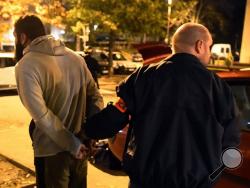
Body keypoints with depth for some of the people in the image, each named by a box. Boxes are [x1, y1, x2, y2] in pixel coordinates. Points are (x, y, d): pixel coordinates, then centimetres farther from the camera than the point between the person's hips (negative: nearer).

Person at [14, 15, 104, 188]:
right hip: (82, 145, 6)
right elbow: (95, 97, 5)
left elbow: (42, 115, -23)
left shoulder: (26, 66, -14)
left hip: (52, 150, -6)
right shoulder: (75, 57, 6)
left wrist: (72, 145, -17)